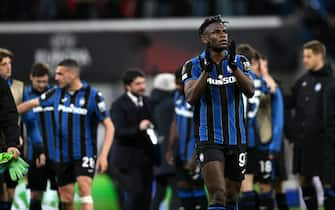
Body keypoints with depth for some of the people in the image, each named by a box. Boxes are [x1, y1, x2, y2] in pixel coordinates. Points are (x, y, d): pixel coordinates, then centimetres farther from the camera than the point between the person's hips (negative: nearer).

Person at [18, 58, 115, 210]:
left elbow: (109, 126, -9)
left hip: (85, 154, -5)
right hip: (62, 156, 5)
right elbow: (33, 103, 17)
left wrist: (104, 155, -17)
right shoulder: (57, 93, 3)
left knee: (84, 188, -23)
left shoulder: (93, 95, -10)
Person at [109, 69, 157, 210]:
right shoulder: (119, 105, -7)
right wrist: (138, 128, -30)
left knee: (146, 196, 3)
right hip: (128, 159, -6)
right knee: (135, 193, -15)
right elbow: (118, 132, -18)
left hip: (145, 158, 6)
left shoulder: (147, 102, 13)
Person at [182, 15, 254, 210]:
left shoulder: (240, 62, 7)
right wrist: (206, 69, -25)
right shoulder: (194, 66, 0)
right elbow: (191, 97, -15)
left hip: (236, 139, 4)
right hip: (209, 140, -4)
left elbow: (250, 91, -9)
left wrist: (233, 66, -22)